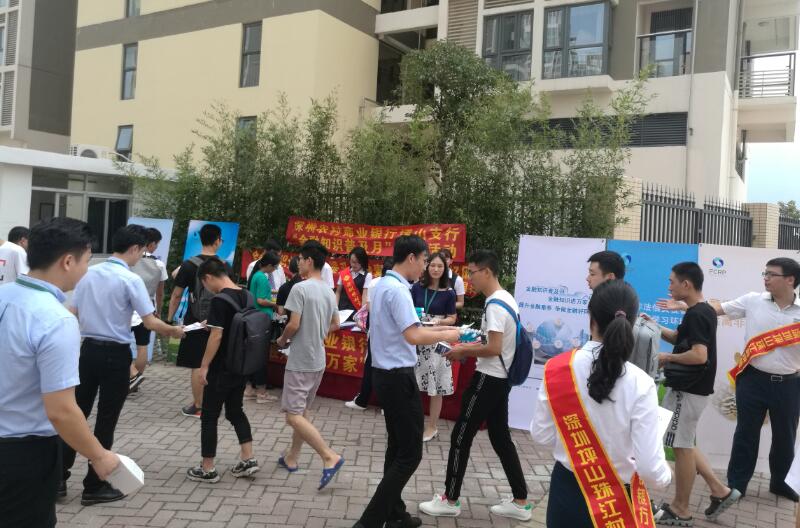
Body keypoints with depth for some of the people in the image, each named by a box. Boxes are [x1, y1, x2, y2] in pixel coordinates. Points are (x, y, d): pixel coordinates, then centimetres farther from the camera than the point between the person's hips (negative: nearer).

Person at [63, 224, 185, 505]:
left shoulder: (88, 273, 4)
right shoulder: (131, 279, -15)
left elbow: (73, 313, 9)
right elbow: (150, 322, -17)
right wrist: (174, 331, 0)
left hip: (88, 349, 6)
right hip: (115, 355, -6)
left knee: (78, 413, 15)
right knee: (106, 421, 5)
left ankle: (59, 476, 21)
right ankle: (94, 486, 14)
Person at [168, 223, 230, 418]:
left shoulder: (189, 265, -7)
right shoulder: (225, 267, 0)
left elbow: (176, 296, -5)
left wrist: (169, 320, 4)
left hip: (196, 322, -3)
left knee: (198, 366, 3)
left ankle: (197, 407, 9)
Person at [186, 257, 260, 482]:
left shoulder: (219, 300, -19)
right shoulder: (247, 296, 5)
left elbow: (216, 336, -22)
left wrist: (204, 366, -15)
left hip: (221, 368, -8)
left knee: (209, 416, 5)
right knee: (235, 410, 20)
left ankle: (207, 469, 13)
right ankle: (248, 459, 19)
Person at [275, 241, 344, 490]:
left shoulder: (300, 288, -17)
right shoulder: (329, 291, 8)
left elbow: (293, 324, -19)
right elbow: (335, 325, 17)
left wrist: (282, 340, 0)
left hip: (300, 362, -8)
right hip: (318, 360, 8)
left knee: (293, 415, -6)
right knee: (301, 411, 18)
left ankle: (330, 457, -12)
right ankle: (291, 458, 27)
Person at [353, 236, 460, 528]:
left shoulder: (382, 284, 11)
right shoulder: (397, 289, -20)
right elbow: (413, 336, -27)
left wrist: (437, 328, 15)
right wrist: (446, 336, -12)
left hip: (385, 374, 10)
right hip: (399, 377, -10)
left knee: (397, 448, 18)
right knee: (410, 454, -3)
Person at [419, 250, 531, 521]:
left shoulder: (495, 304, -20)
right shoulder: (506, 299, 11)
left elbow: (494, 348, -24)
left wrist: (463, 352, -11)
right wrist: (472, 346, 12)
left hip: (488, 379, -10)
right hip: (501, 378, 10)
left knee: (461, 437, 1)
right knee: (501, 438, 15)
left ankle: (450, 500, 14)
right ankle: (521, 502, 22)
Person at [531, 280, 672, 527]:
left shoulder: (557, 369, -15)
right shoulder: (640, 384, -21)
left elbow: (541, 435, -4)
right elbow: (650, 470, -17)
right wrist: (666, 474, 5)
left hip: (566, 490, 2)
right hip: (616, 500, -1)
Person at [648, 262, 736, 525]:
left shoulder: (695, 315, -22)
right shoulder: (704, 311, 9)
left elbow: (699, 355, -31)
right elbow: (683, 339, 20)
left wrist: (668, 358, -17)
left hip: (688, 390, -10)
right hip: (689, 387, 10)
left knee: (682, 447, 2)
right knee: (683, 444, 20)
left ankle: (681, 511, 15)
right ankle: (720, 490, 25)